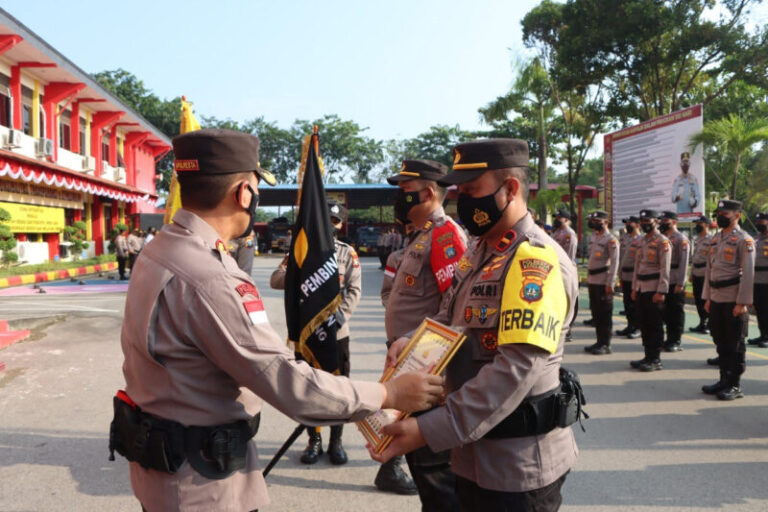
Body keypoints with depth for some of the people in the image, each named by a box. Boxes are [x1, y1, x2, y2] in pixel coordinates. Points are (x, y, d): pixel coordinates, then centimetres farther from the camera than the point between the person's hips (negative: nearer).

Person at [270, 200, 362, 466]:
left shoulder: (348, 253, 5)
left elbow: (354, 291, -3)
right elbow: (275, 280, -2)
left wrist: (339, 316, -17)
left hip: (336, 332, -1)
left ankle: (336, 441, 21)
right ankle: (314, 440, 25)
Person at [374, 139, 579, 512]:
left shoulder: (535, 260, -21)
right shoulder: (476, 254, 9)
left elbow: (516, 370, -29)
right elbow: (448, 320, 14)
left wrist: (430, 432, -30)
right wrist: (411, 343, -9)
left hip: (517, 463, -8)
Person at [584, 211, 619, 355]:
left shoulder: (611, 240, -9)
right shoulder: (593, 237, 14)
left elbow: (614, 263, -13)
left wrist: (610, 283, -17)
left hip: (603, 282, -8)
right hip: (592, 281, 8)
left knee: (605, 314, -2)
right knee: (595, 312, 12)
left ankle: (605, 344, 5)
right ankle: (599, 341, 21)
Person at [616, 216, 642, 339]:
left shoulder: (642, 240, -9)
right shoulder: (624, 238, 12)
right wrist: (620, 275, 15)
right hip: (625, 276, 7)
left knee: (636, 303, -1)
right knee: (627, 303, 12)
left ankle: (638, 328, 6)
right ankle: (630, 325, 21)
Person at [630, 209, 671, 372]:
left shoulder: (662, 241, -9)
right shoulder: (642, 241, 15)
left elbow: (665, 269, -14)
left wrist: (661, 291, -19)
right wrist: (634, 288, 15)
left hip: (654, 290, -8)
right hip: (642, 289, 8)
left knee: (655, 325, -3)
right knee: (644, 324, 11)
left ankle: (655, 360, 4)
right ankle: (648, 356, 20)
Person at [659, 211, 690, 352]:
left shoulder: (681, 239, -8)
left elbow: (684, 263, -14)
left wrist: (680, 283, -18)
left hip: (675, 283, -7)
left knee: (676, 312, 0)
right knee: (666, 312, 11)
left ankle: (676, 342, 6)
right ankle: (669, 339, 21)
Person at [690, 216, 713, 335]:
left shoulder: (711, 240, -11)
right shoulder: (696, 240, 15)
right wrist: (691, 273, 18)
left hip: (705, 275, -8)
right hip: (696, 274, 8)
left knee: (706, 300, -3)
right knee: (698, 299, 11)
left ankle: (709, 325, 7)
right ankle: (702, 324, 21)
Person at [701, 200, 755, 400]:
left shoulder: (743, 240, -9)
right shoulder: (715, 239, 13)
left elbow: (748, 273, -14)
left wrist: (742, 302, -17)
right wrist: (707, 297, 13)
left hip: (733, 300, -7)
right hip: (716, 299, 7)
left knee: (735, 344, 1)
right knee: (720, 342, 13)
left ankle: (735, 386, 10)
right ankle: (725, 379, 24)